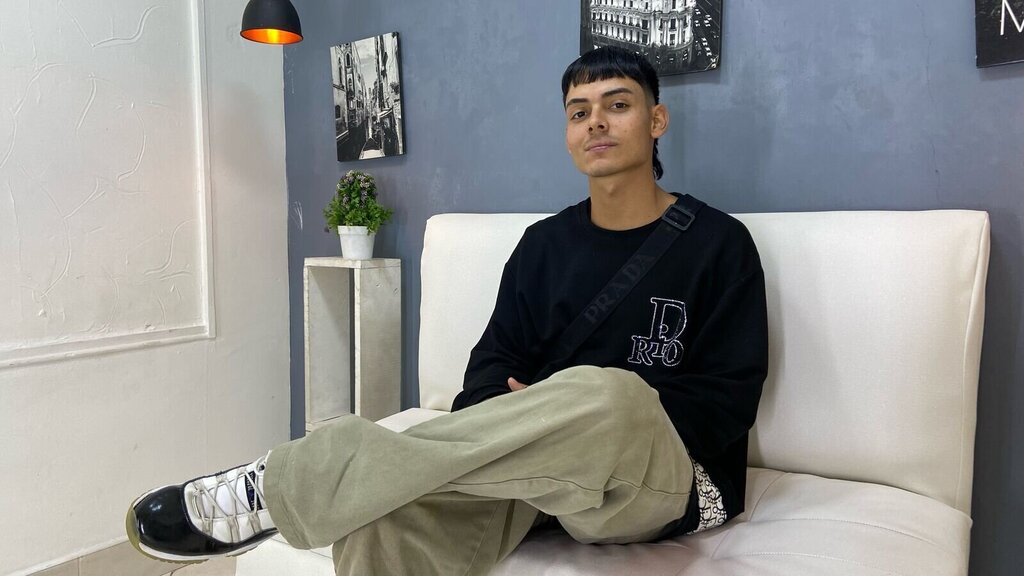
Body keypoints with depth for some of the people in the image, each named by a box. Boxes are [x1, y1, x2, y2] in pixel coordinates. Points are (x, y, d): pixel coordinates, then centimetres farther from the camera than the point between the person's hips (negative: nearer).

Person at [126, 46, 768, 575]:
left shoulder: (718, 243, 4)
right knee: (388, 513, -34)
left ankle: (282, 485, -30)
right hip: (545, 469, 2)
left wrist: (591, 417, -14)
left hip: (666, 481, -2)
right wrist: (508, 431, -15)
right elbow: (496, 359, 9)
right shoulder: (545, 243, 15)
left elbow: (727, 400, -1)